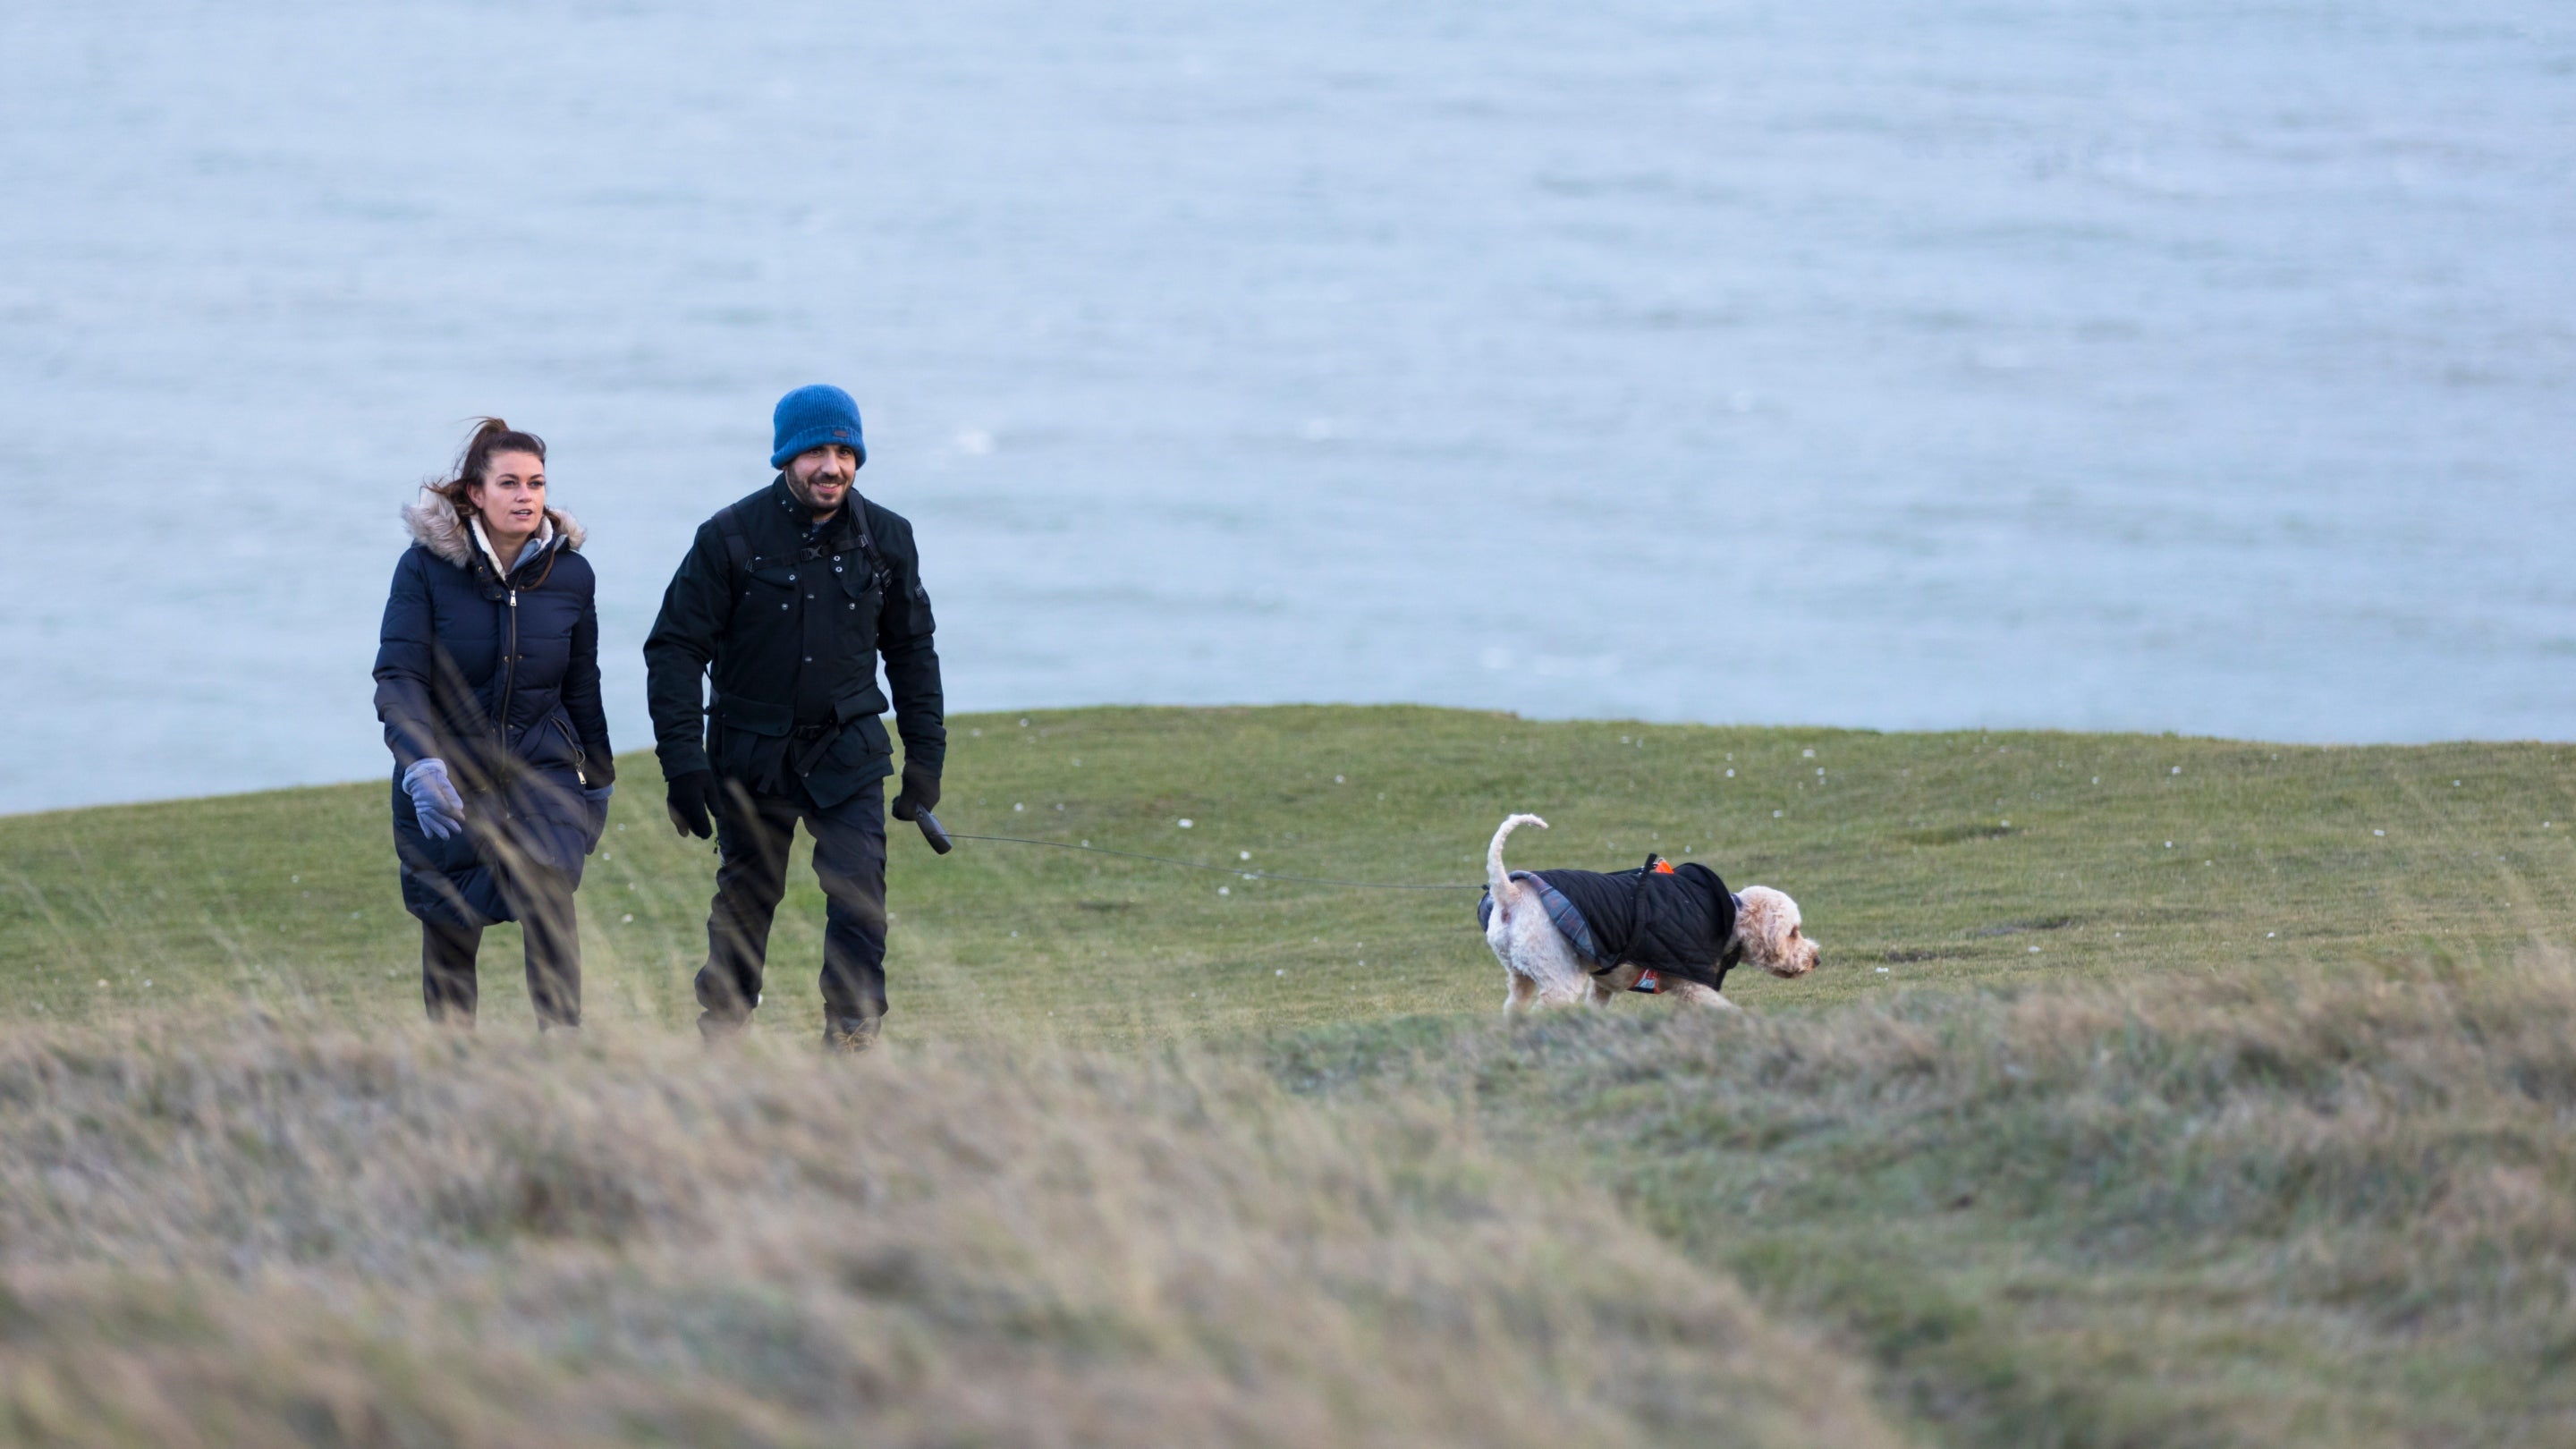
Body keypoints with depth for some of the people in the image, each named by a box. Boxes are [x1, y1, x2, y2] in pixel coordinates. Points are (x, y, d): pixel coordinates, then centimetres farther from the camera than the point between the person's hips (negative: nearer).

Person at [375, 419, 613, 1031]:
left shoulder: (569, 573, -1)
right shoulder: (426, 566, -11)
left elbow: (581, 688, 11)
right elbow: (398, 676, -18)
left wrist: (599, 783, 19)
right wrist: (421, 765, -33)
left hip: (541, 769, 1)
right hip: (447, 770, -1)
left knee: (547, 889, -21)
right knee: (451, 933, 5)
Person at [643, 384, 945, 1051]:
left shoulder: (885, 539, 0)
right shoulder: (730, 538, -11)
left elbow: (911, 649, 12)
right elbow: (675, 648, -8)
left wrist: (925, 755, 8)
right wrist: (682, 762, -15)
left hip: (847, 752, 1)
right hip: (752, 756, -1)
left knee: (859, 893, -14)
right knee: (746, 898, 9)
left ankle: (852, 1040, -10)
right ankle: (720, 1035, 28)